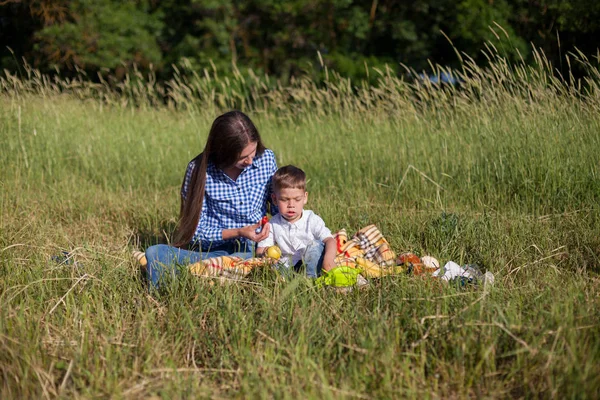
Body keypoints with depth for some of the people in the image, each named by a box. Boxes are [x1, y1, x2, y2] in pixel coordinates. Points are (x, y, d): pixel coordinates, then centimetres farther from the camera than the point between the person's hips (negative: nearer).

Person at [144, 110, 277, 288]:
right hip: (214, 249, -1)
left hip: (254, 251, 2)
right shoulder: (199, 170, -9)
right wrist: (238, 233, -22)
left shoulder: (266, 159, -2)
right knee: (155, 252, -30)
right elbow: (197, 232, -7)